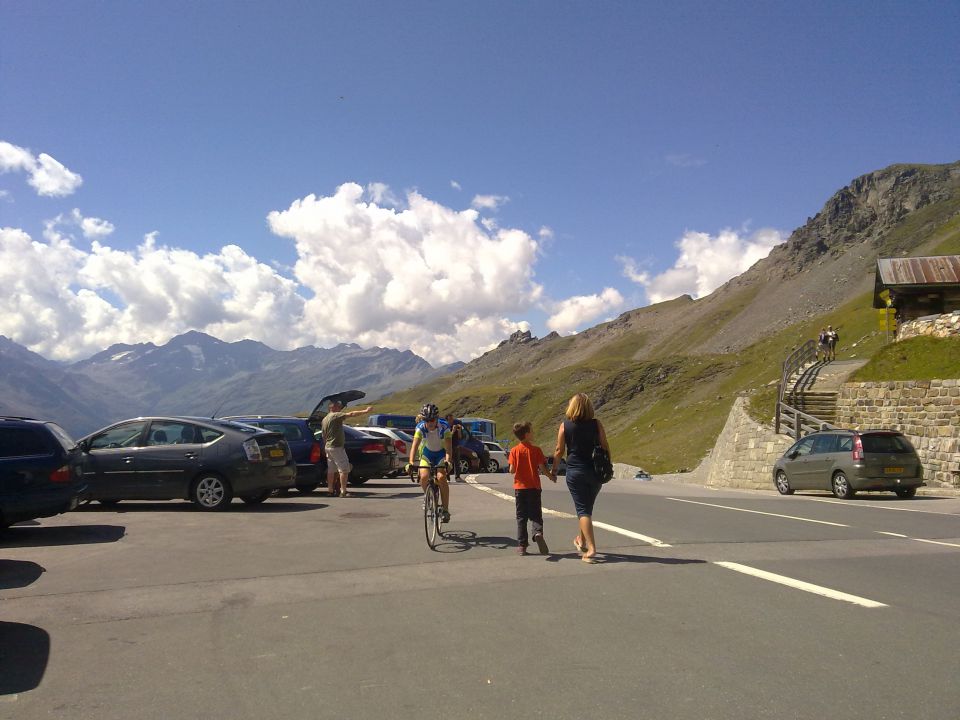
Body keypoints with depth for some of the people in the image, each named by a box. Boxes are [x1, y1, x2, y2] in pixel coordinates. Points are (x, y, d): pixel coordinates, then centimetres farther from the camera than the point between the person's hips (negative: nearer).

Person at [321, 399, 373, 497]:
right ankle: (343, 491, -11)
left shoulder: (324, 419, 15)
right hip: (336, 447, -10)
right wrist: (365, 411, -20)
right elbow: (351, 414, -21)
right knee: (344, 469, -7)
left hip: (328, 446, 10)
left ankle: (330, 490, 17)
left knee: (331, 470, 13)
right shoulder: (335, 416, -12)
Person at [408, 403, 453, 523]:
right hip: (427, 453, 2)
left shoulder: (444, 427, -27)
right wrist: (411, 462, -46)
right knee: (424, 477, -22)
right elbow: (415, 445, -31)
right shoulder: (420, 427, -23)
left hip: (441, 453, -2)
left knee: (441, 478, -24)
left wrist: (448, 461, -52)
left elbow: (448, 447, -34)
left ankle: (445, 509, -13)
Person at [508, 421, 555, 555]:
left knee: (521, 517, 9)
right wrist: (551, 476, 10)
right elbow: (542, 468, -8)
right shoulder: (536, 450, -7)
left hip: (520, 487, 1)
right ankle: (538, 533, -22)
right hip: (534, 487, -1)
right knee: (535, 514, 6)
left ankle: (522, 545, 8)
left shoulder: (514, 450, -4)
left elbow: (512, 470, -6)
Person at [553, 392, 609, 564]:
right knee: (587, 507, 20)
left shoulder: (565, 425, -4)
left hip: (575, 472, -2)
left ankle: (591, 549, -11)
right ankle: (582, 541, 36)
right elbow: (605, 448, -1)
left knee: (583, 510, 0)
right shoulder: (596, 424, -2)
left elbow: (559, 451, -3)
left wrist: (554, 470, 10)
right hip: (595, 472, 3)